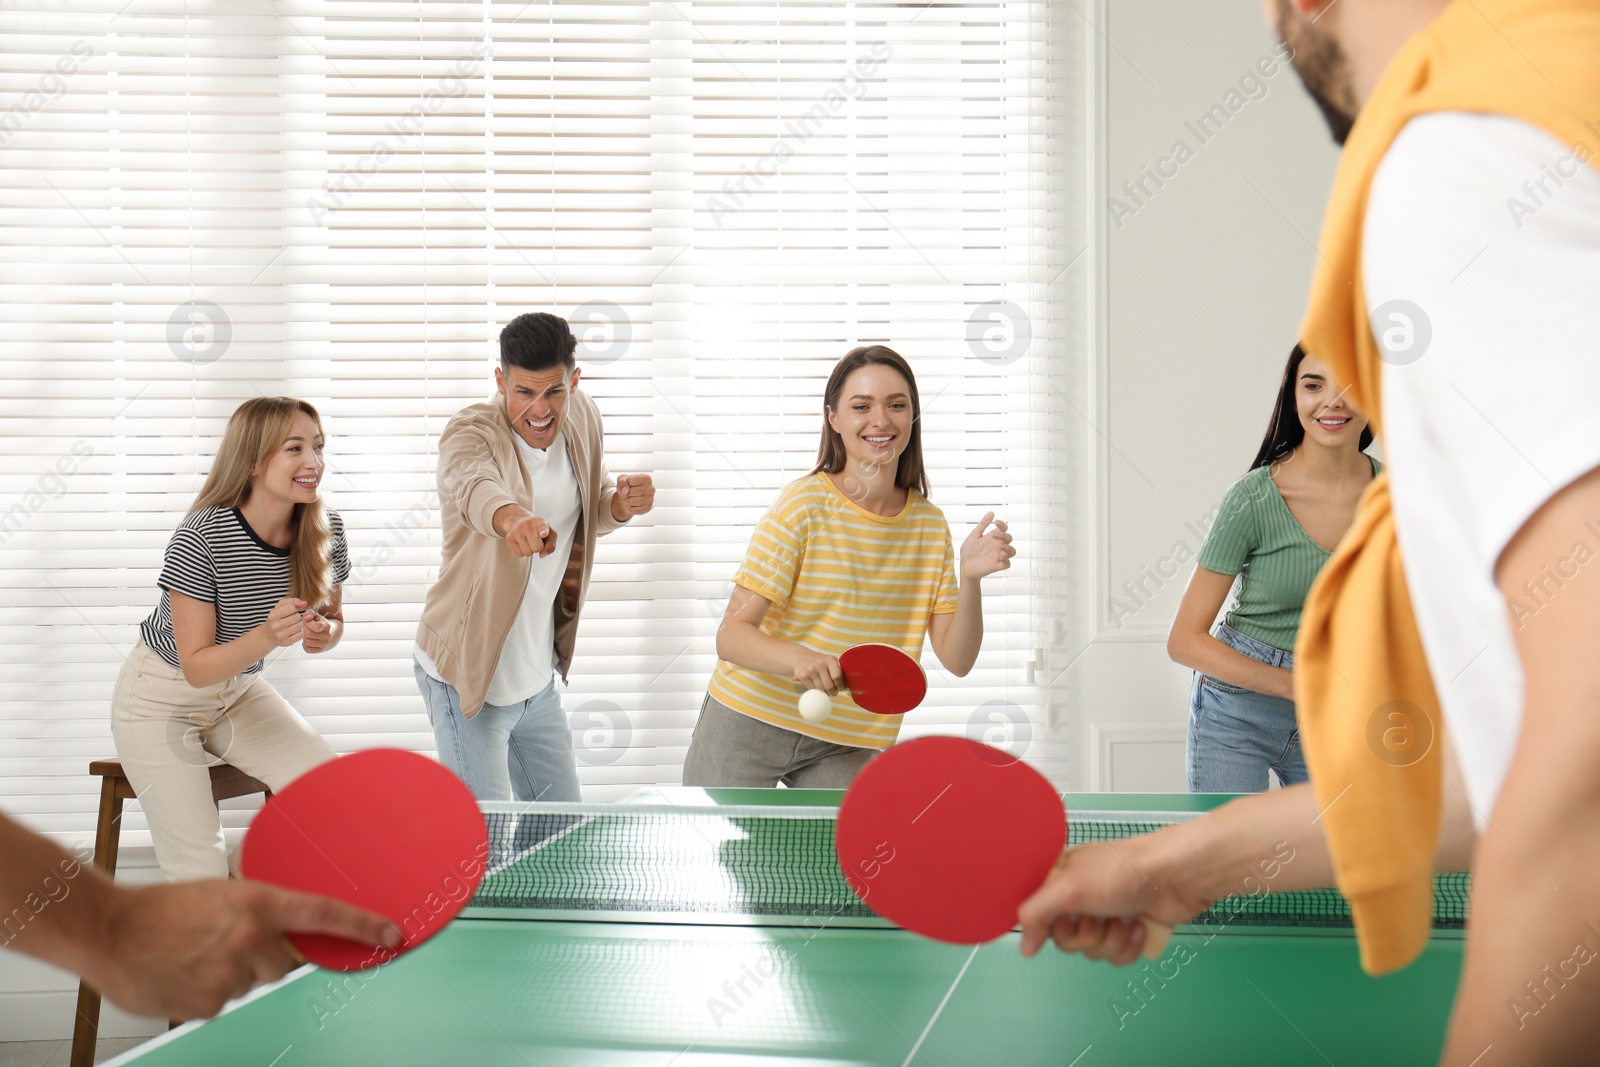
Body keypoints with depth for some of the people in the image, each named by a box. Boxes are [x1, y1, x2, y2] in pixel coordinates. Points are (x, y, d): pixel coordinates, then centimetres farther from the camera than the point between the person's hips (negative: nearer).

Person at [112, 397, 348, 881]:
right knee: (202, 871, -14)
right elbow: (197, 666, -25)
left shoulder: (324, 531, -12)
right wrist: (267, 637, -43)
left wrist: (323, 634, -20)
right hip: (163, 698, -5)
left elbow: (334, 618, 5)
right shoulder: (199, 540, -29)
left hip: (241, 689, 6)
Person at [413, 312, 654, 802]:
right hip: (467, 680, -7)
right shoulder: (472, 432, -20)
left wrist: (622, 504, -9)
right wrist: (512, 518, -68)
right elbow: (475, 486, -45)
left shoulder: (583, 419, -1)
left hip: (539, 679, 7)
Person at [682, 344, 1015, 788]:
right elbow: (732, 635, -19)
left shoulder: (930, 524, -1)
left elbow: (957, 660, -4)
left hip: (846, 747, 4)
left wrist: (971, 580, -21)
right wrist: (800, 660, -39)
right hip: (750, 723, -3)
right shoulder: (805, 505, -15)